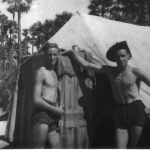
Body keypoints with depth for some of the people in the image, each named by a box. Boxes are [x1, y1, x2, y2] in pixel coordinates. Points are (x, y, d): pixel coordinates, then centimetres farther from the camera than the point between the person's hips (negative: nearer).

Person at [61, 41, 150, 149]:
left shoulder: (136, 72, -6)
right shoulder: (110, 71, 5)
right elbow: (86, 64, 7)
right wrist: (72, 52, 8)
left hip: (136, 109, -3)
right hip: (120, 111, 3)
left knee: (133, 145, 4)